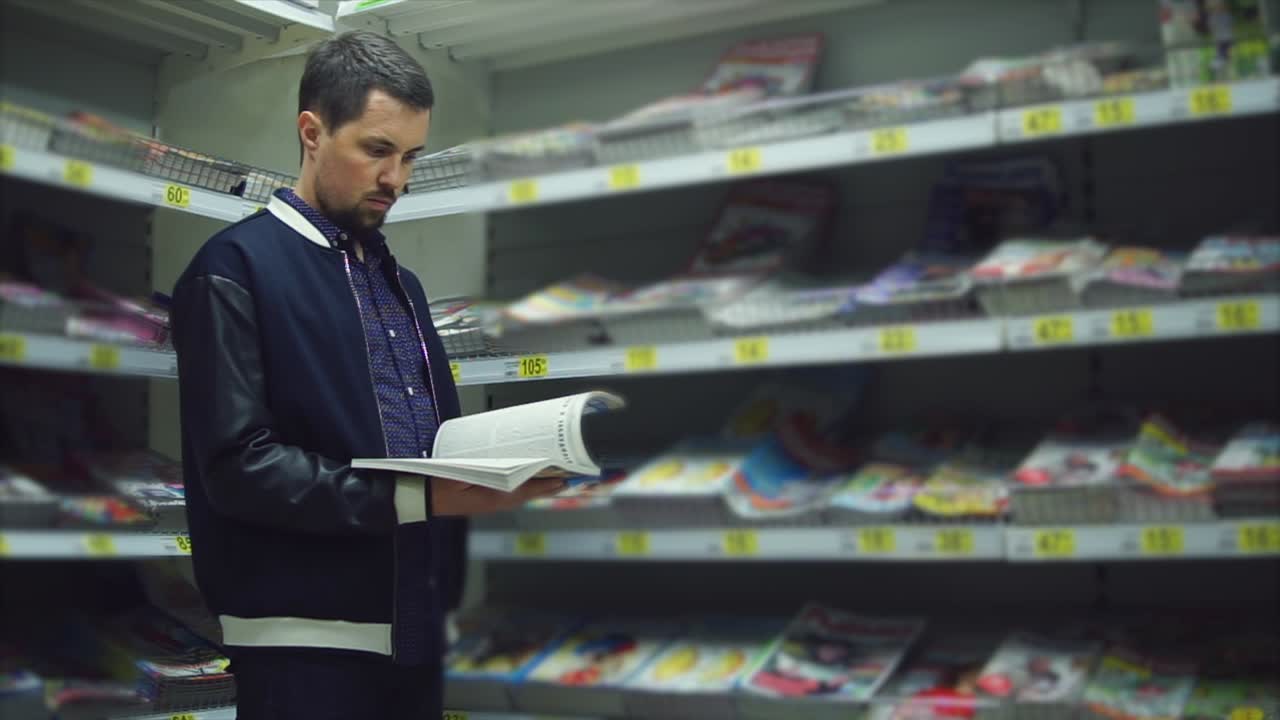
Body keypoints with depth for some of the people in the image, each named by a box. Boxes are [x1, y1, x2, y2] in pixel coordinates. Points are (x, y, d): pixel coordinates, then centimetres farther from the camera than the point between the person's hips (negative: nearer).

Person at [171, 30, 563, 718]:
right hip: (306, 640, -7)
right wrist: (419, 497, -21)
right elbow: (240, 466, -17)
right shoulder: (238, 267, -8)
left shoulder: (401, 282, 17)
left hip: (414, 627, 7)